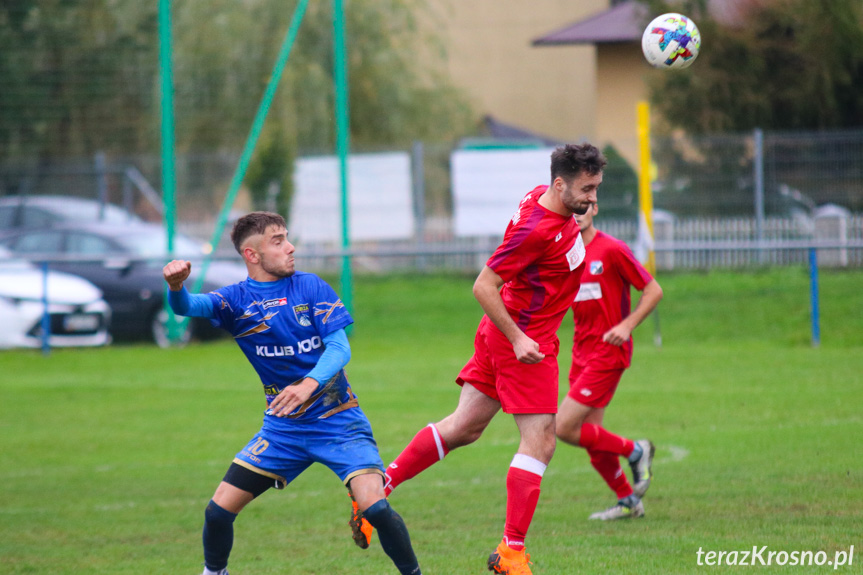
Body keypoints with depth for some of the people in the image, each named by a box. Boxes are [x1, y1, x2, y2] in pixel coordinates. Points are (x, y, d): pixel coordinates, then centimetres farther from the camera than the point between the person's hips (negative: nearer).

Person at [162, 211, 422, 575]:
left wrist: (309, 384, -30)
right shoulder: (236, 300, -2)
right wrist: (176, 287, -45)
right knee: (219, 510, -3)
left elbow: (339, 347, -10)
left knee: (373, 505, -22)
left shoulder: (310, 287, -4)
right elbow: (188, 306, -20)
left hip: (338, 422, -2)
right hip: (282, 427, 2)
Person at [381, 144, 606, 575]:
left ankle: (379, 485, 19)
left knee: (463, 428, 15)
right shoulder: (537, 229, -26)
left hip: (504, 330, 10)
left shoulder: (543, 196, 2)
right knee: (539, 445, -7)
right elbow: (483, 286, -23)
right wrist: (517, 338, -25)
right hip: (526, 337, -10)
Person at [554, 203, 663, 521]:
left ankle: (635, 451, 6)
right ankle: (628, 502, 23)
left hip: (608, 353, -7)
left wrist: (627, 325, -19)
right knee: (591, 437, 8)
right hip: (581, 352, 7)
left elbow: (654, 291, -8)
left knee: (565, 428, -13)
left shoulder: (612, 250, -11)